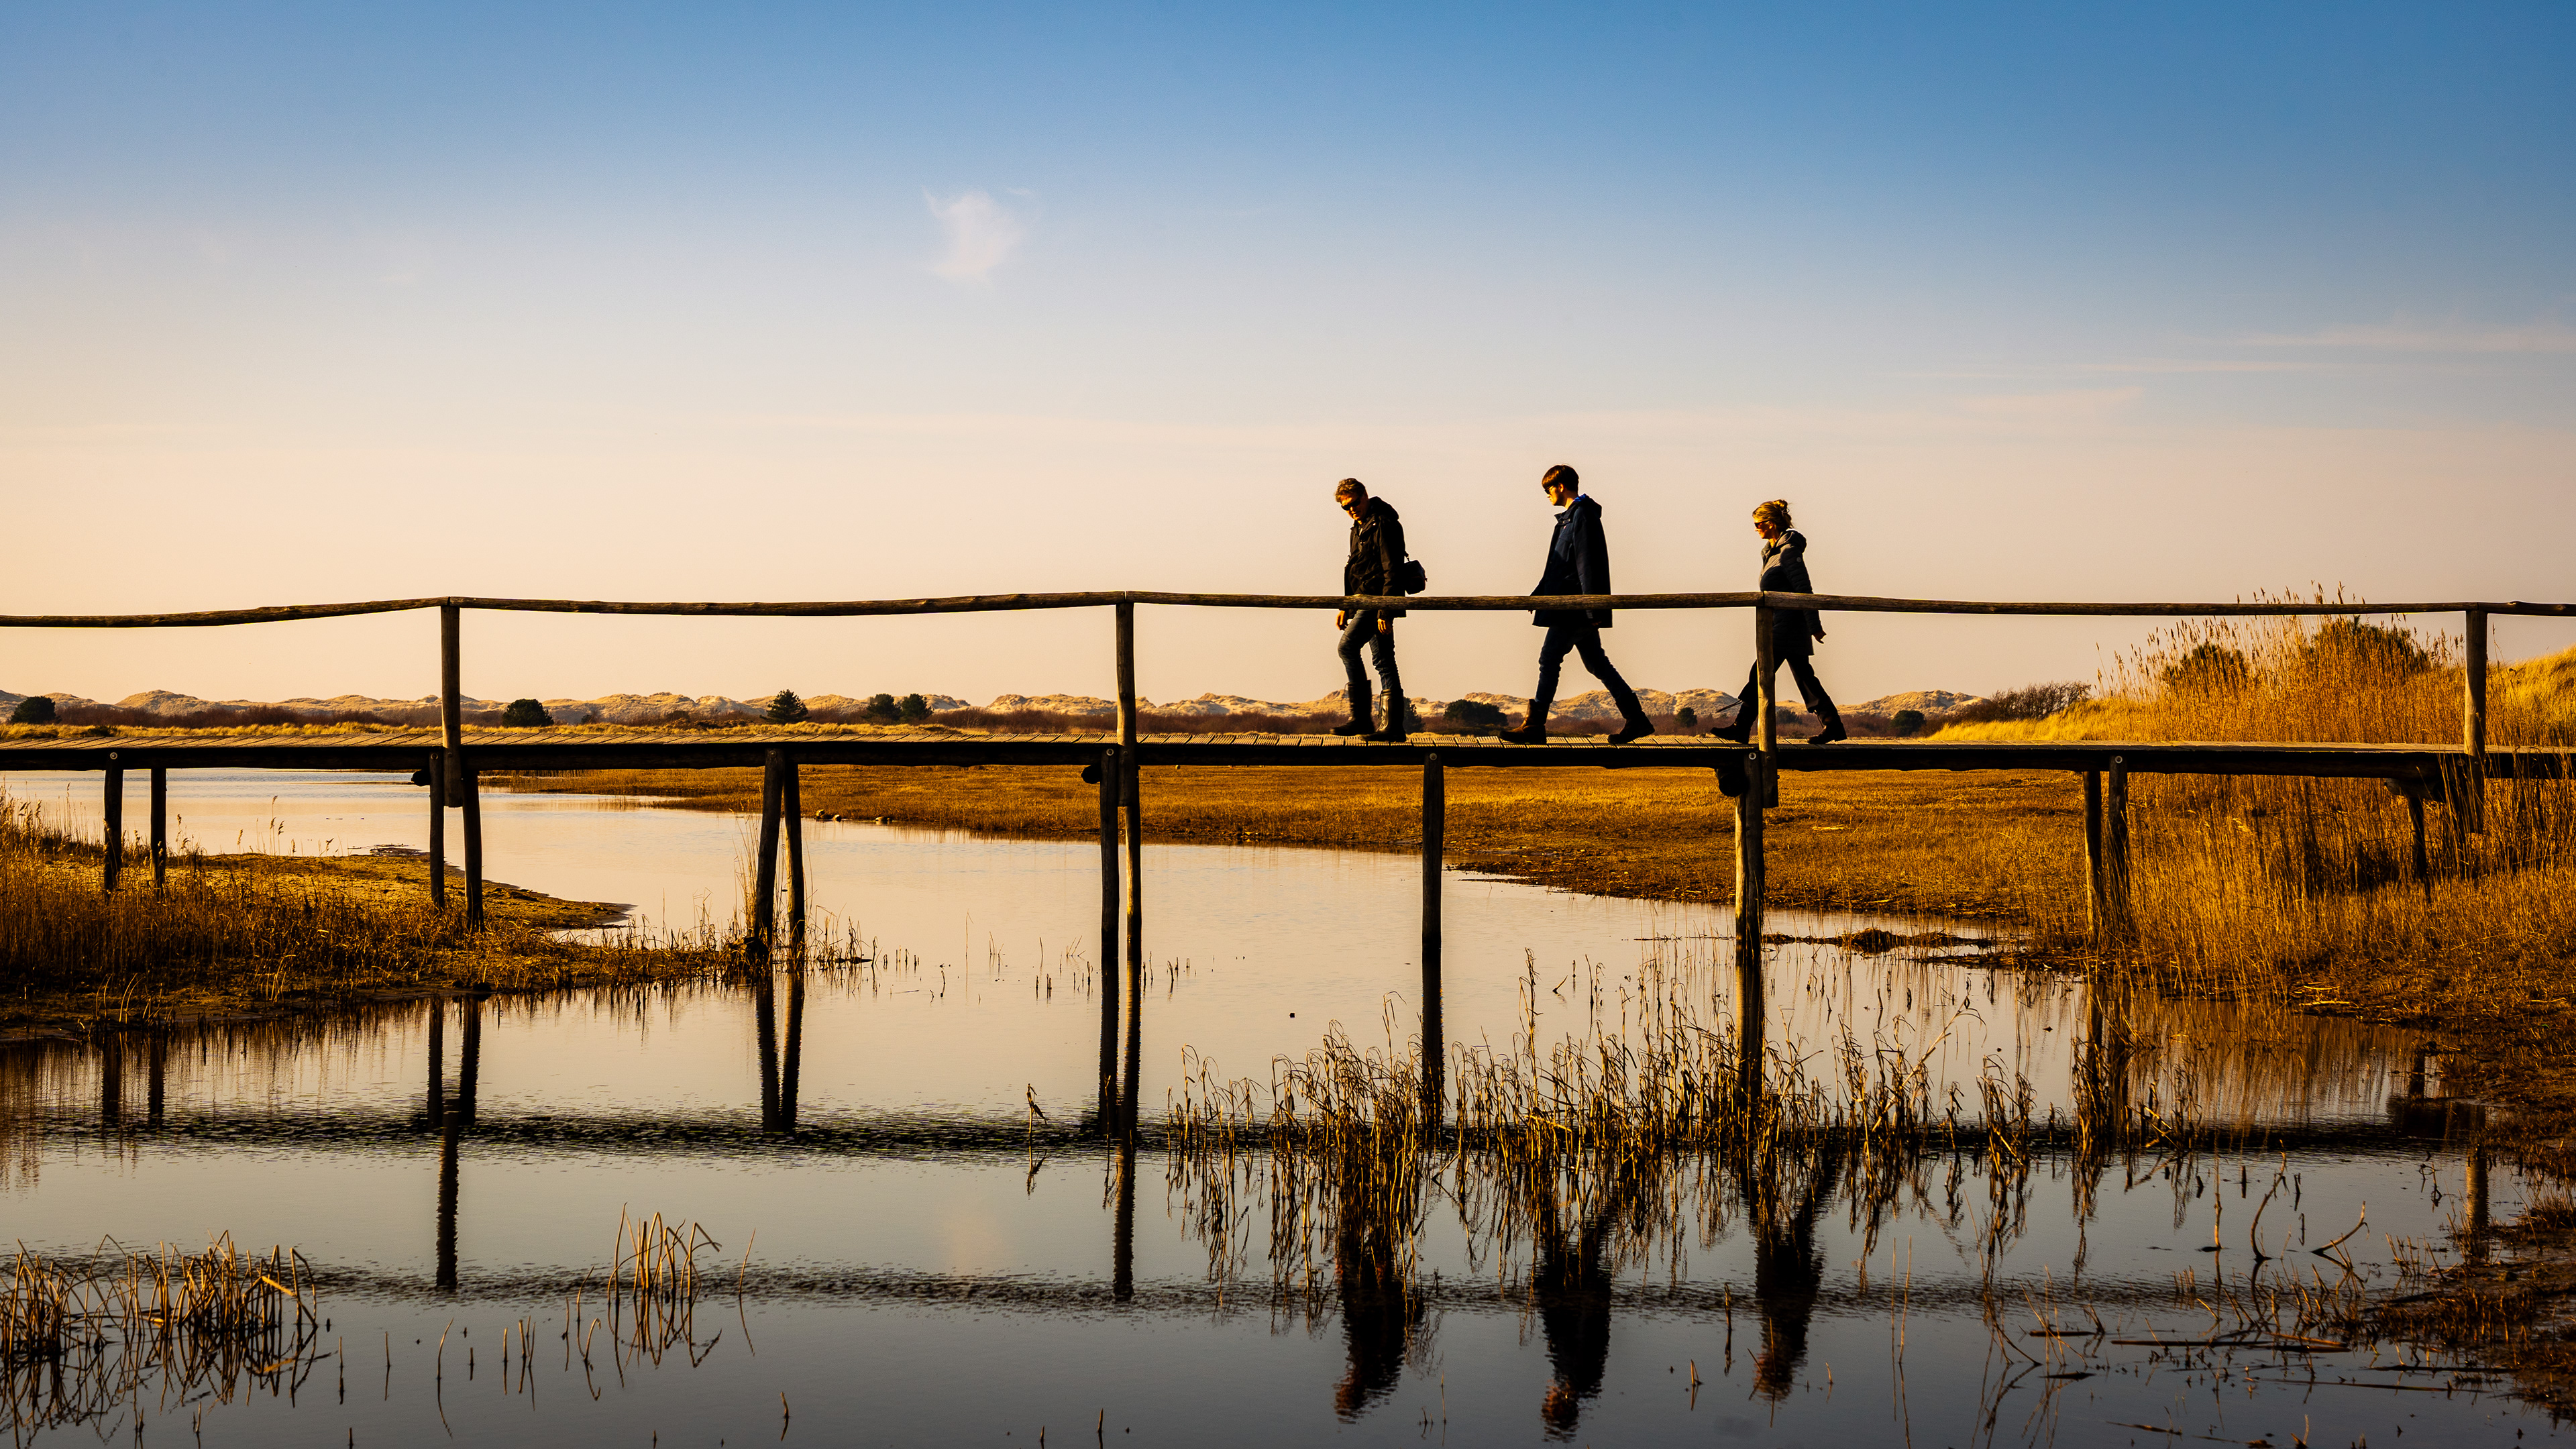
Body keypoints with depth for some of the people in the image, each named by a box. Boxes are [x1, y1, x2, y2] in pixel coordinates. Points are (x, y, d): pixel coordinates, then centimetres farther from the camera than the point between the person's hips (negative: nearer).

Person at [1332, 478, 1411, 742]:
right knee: (1383, 662, 6)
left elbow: (1392, 571, -18)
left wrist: (1385, 611, -23)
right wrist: (1345, 608, 23)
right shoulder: (1359, 528, 19)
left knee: (1348, 647, -17)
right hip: (1366, 601, 10)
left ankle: (1361, 718, -14)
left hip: (1378, 599, -10)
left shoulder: (1383, 525, -12)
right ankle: (1394, 728, 5)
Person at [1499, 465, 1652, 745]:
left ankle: (1535, 726, -5)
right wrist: (1539, 594, 26)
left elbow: (1587, 564, -19)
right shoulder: (1572, 516, 19)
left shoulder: (1582, 516, -12)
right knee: (1597, 663, 9)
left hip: (1573, 607, -10)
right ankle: (1636, 719, 9)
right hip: (1575, 608, 10)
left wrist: (1593, 609, -23)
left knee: (1549, 659, -7)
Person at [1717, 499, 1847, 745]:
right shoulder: (1773, 550, 16)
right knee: (1803, 676, 10)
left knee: (1760, 673, -9)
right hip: (1781, 624, 10)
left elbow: (1804, 590, -17)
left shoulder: (1789, 551, -14)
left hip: (1787, 625, -10)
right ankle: (1833, 726, 11)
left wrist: (1815, 626, -19)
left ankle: (1741, 728, -9)